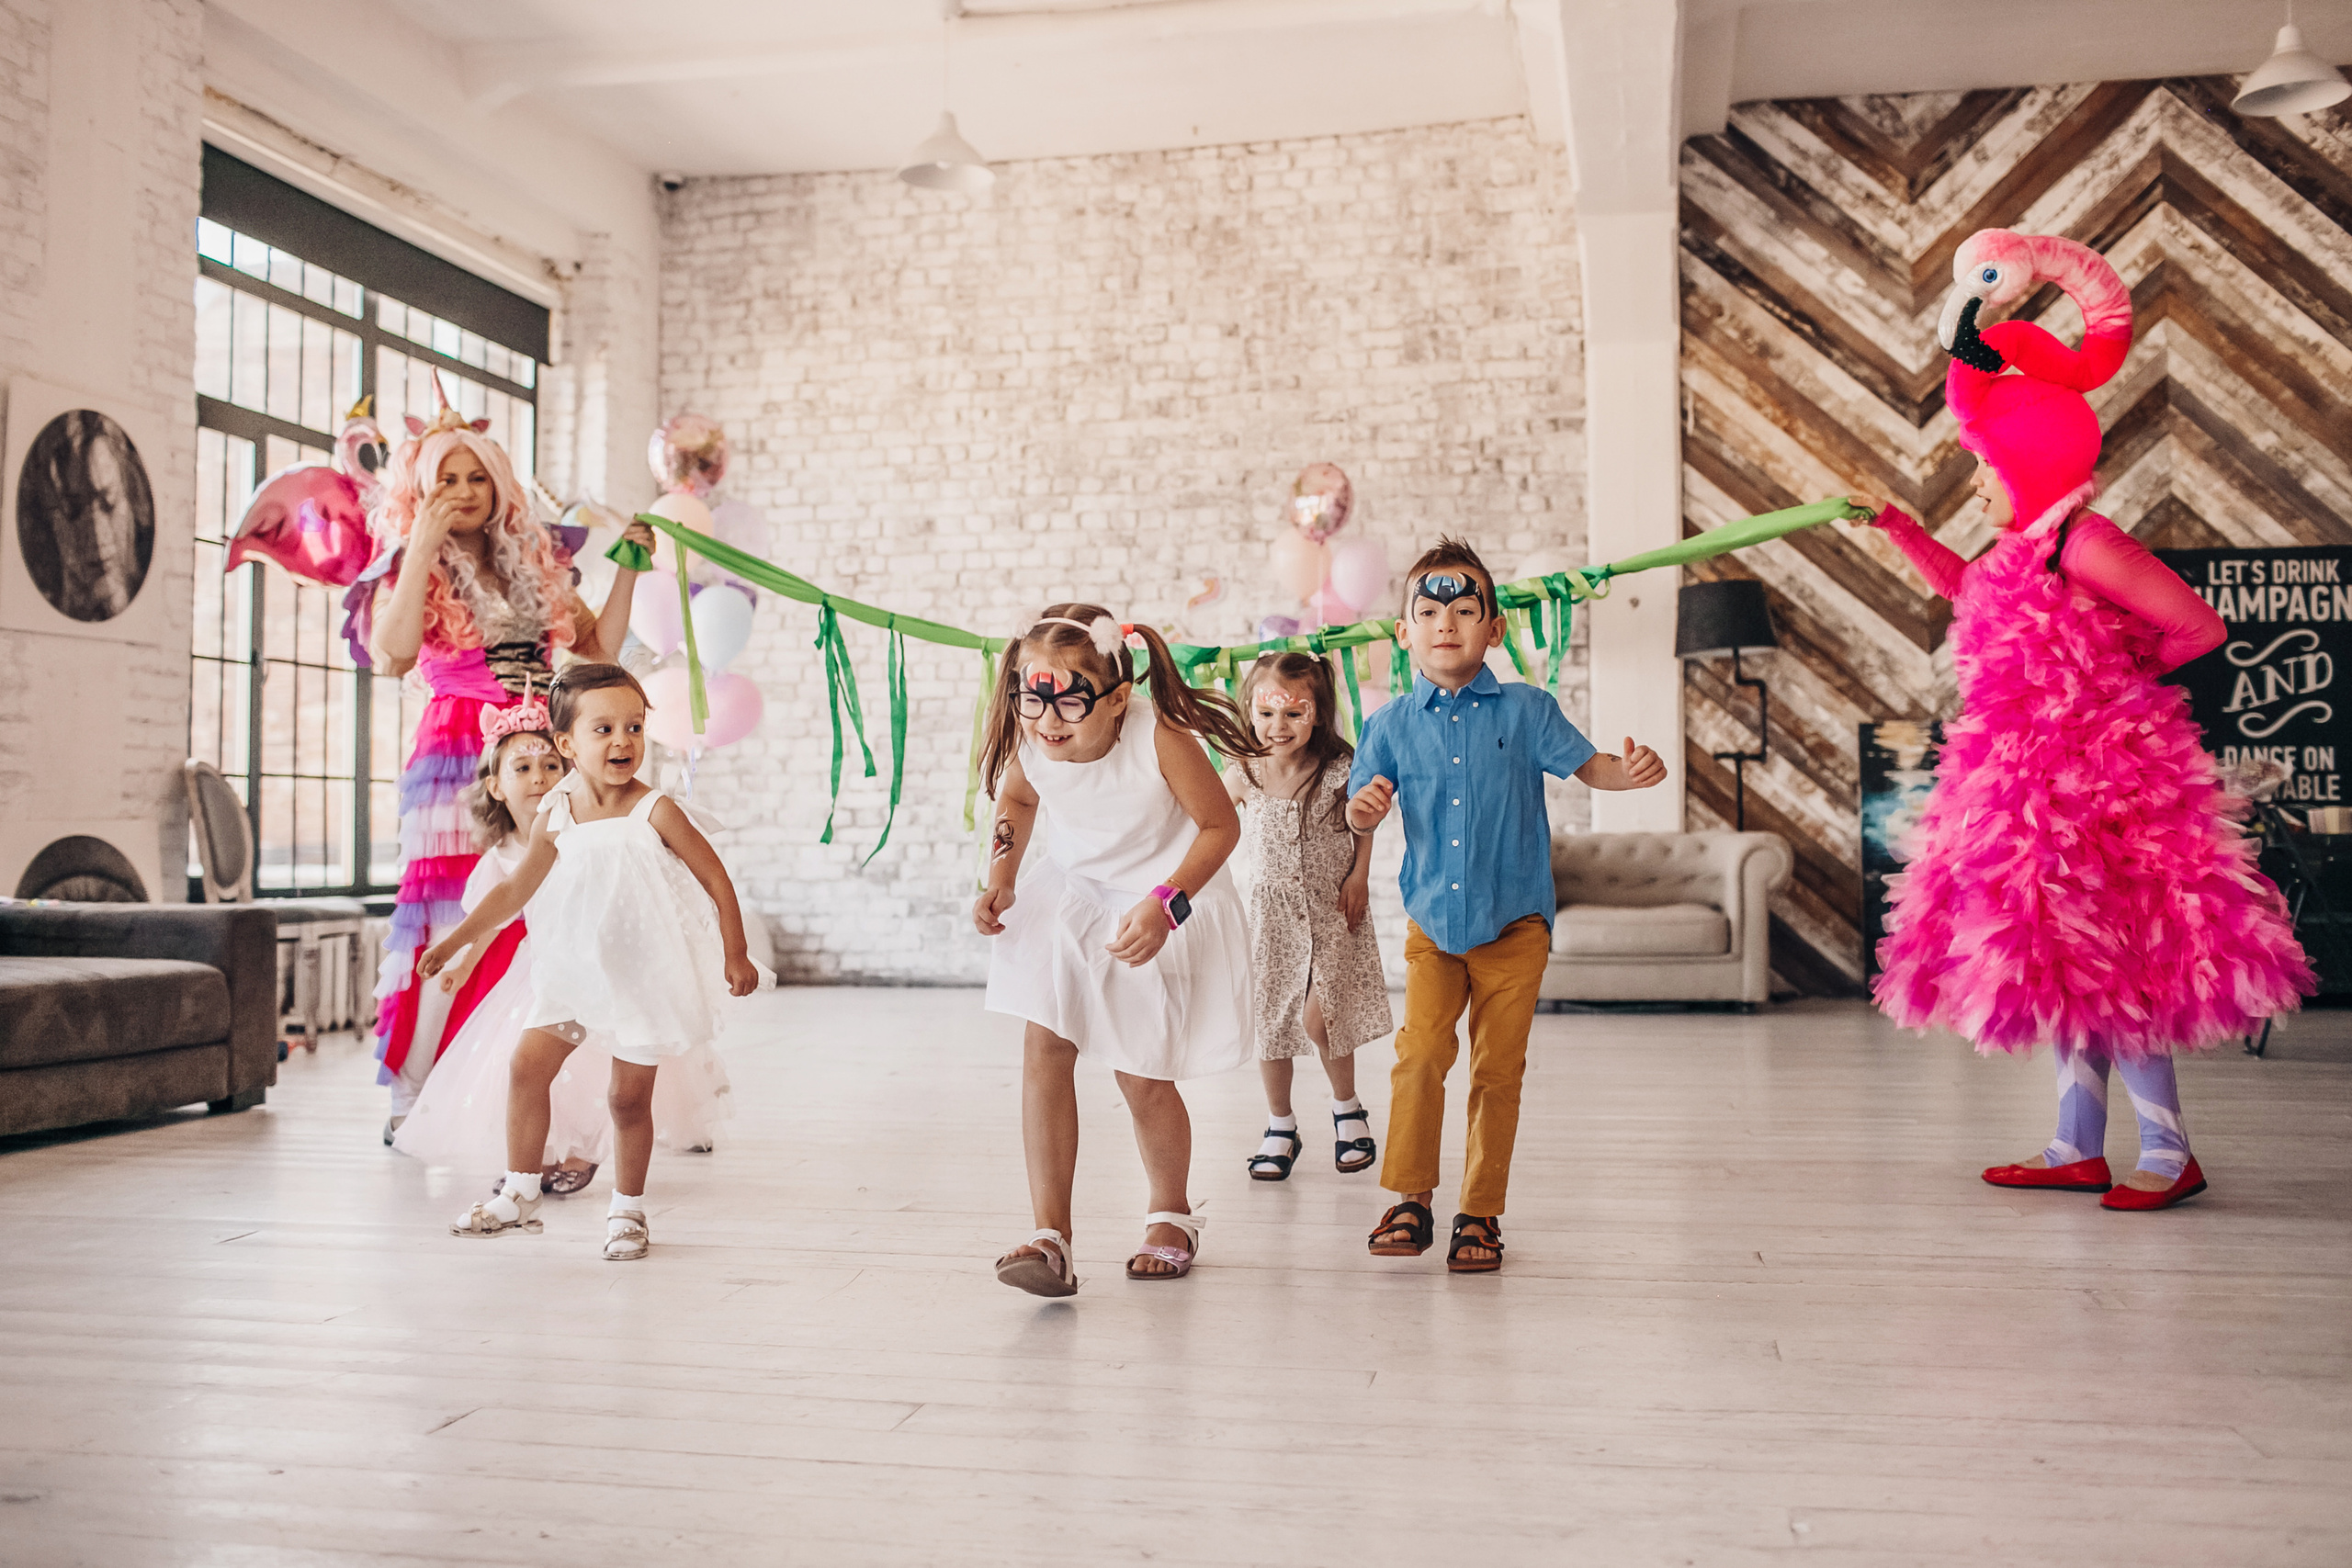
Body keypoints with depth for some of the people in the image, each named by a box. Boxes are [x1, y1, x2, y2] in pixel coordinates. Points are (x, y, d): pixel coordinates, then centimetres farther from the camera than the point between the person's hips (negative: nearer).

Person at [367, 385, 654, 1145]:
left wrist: (627, 569, 13)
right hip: (458, 759, -4)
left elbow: (599, 645, 20)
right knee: (455, 925, -9)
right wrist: (425, 543, -15)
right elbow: (394, 654, -16)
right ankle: (414, 1102, 1)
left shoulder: (535, 566, 19)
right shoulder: (414, 572, 4)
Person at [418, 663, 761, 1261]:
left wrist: (735, 955, -8)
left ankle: (627, 1210, 18)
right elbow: (515, 889, 10)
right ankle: (519, 1196, 17)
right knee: (526, 1067, 1)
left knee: (628, 1096, 1)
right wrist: (454, 941, 13)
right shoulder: (555, 818, -3)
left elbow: (716, 880, -10)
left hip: (645, 973, -4)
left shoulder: (655, 812, -16)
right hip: (576, 968, 4)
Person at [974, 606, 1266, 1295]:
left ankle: (1171, 1214, 31)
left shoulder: (1160, 740, -31)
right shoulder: (1028, 745, -17)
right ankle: (1051, 1236, -5)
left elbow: (1221, 825, -18)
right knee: (1043, 1050, -11)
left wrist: (1165, 907, -28)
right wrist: (1002, 875, -7)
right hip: (1069, 900, 4)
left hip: (1159, 909, -4)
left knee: (1142, 1078, 2)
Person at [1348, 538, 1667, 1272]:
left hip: (1514, 923, -1)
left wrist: (1631, 771, -22)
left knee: (1498, 1069, 3)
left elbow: (1585, 765, -1)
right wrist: (1364, 807, -20)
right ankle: (1410, 1198, 10)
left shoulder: (1525, 708, -2)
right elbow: (1361, 808, 3)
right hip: (1432, 921, 1)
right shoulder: (1393, 723, 1)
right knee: (1419, 1055, -7)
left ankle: (1481, 1212, 16)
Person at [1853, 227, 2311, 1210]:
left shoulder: (2083, 542, -15)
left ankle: (2169, 1155, 3)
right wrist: (1897, 529, 28)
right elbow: (1970, 590, 34)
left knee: (2099, 961, -7)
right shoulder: (2029, 548, 12)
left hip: (2088, 776, -10)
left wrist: (2122, 675, -3)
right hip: (2040, 774, 10)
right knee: (2061, 961, 11)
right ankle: (2078, 1149, 19)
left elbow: (2202, 628, -16)